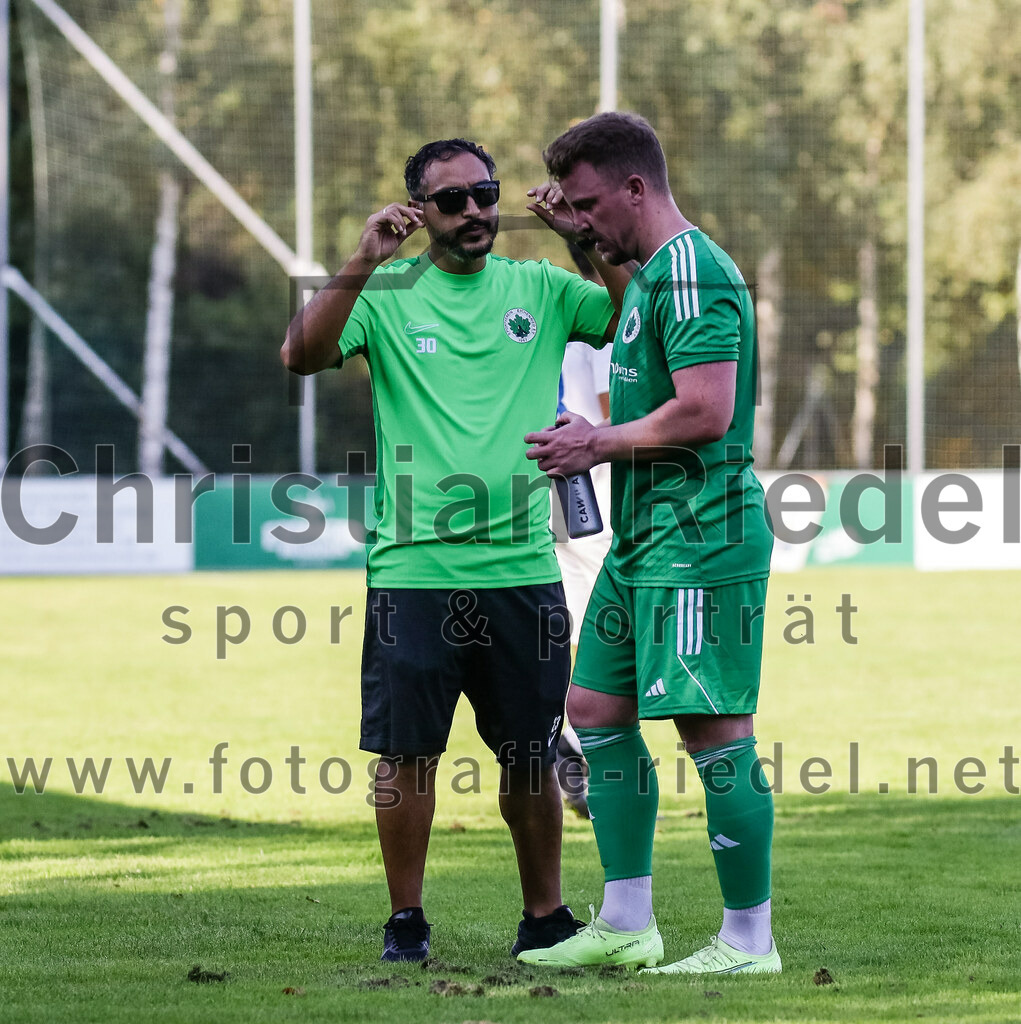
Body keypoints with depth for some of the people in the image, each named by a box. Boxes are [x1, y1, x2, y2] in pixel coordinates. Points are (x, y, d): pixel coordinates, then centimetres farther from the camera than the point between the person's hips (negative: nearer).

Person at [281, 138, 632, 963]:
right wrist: (362, 265, -21)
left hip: (522, 567, 2)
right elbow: (302, 355, -12)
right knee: (407, 751, 0)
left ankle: (545, 916, 22)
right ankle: (407, 922, 11)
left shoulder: (539, 289, 10)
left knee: (532, 755, 9)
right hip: (413, 571, -2)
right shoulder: (388, 293, 2)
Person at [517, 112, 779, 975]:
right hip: (644, 538, 11)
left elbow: (706, 412, -23)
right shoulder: (648, 273, 17)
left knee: (715, 732, -8)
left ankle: (750, 940, -2)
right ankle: (626, 925, 19)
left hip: (700, 539, -11)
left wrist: (600, 443, -12)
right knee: (598, 709, 13)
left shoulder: (693, 273, -15)